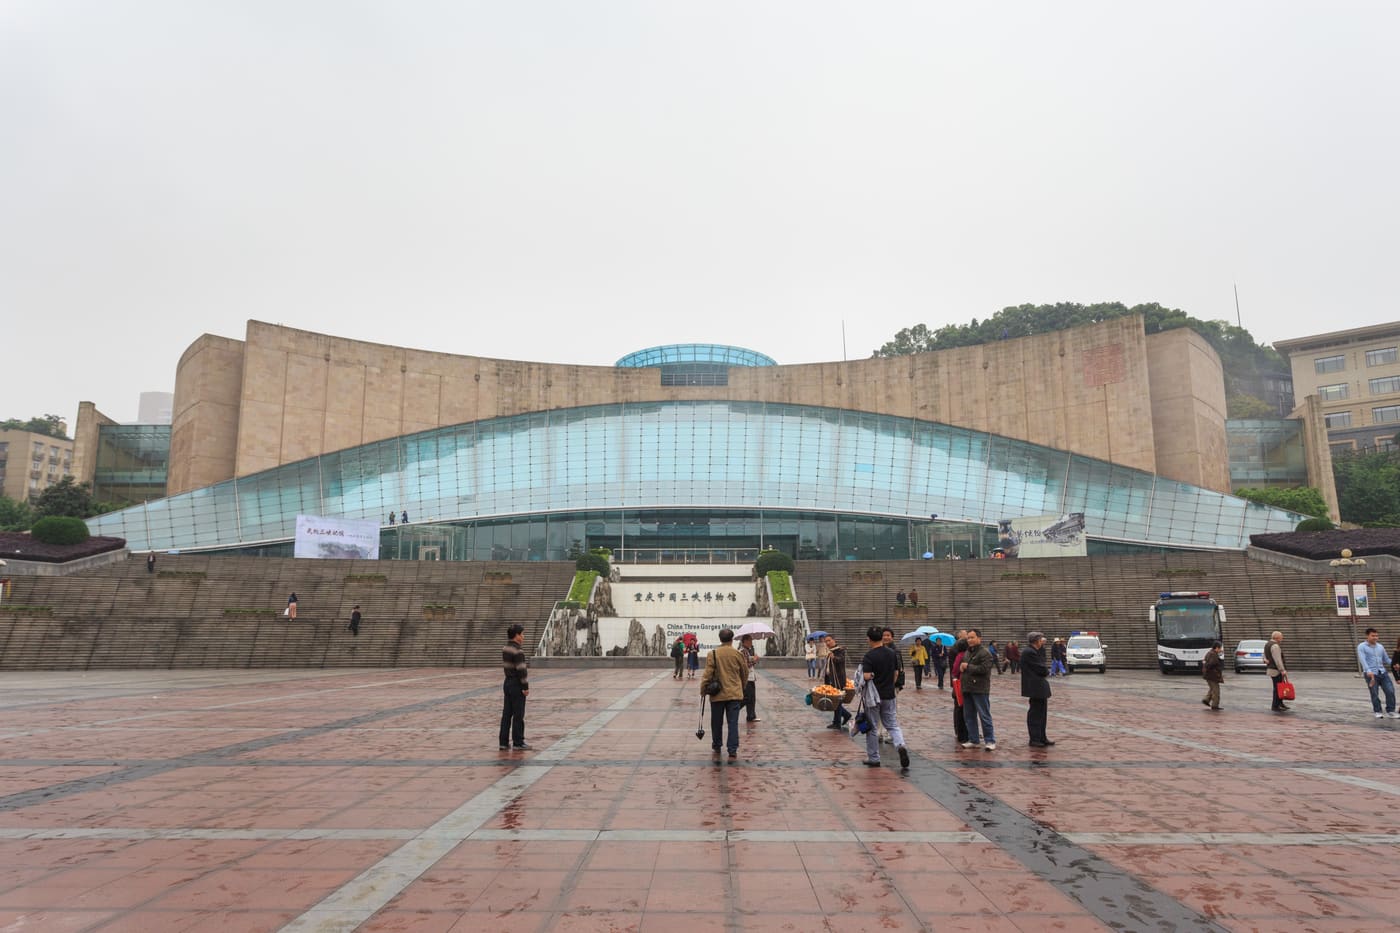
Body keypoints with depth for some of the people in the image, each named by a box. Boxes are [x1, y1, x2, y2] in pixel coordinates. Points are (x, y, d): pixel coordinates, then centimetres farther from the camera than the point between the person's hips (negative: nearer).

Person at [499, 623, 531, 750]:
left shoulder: (505, 649, 8)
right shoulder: (518, 651, -19)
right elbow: (521, 670, -19)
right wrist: (525, 687, -14)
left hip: (507, 683, 8)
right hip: (517, 685, -8)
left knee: (506, 714, 11)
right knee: (518, 715, 1)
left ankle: (504, 742, 15)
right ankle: (518, 742, 7)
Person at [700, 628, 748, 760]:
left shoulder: (712, 654, -8)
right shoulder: (738, 654, -2)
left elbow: (707, 674, -11)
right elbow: (745, 673, 9)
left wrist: (703, 689, 1)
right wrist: (741, 687, 25)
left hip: (717, 694, 0)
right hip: (735, 694, 1)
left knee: (717, 722, 14)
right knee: (733, 723, 3)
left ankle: (716, 747, 27)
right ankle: (733, 750, -1)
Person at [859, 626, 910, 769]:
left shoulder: (869, 656, -16)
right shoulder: (892, 653, 2)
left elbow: (866, 677, -23)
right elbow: (896, 673, 9)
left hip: (873, 696, -4)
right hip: (889, 695, 4)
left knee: (872, 728, 8)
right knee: (893, 725, 12)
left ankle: (873, 759, 15)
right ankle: (901, 746, -15)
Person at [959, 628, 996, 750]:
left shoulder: (985, 653, -10)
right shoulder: (967, 652, 17)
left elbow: (984, 669, -22)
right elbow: (962, 666, 31)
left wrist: (968, 667, -14)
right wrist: (961, 668, 8)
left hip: (980, 690, -9)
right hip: (967, 689, 9)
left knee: (984, 716, -3)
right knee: (969, 716, 11)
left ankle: (990, 741, 5)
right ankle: (974, 740, 20)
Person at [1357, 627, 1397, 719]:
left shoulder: (1380, 647, 16)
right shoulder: (1361, 647, -3)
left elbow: (1386, 659, 21)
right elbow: (1362, 660, -16)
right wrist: (1368, 671, -31)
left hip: (1383, 672, 5)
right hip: (1371, 674, -5)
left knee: (1390, 691, -5)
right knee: (1375, 694, 0)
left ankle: (1390, 711, 7)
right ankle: (1378, 712, 15)